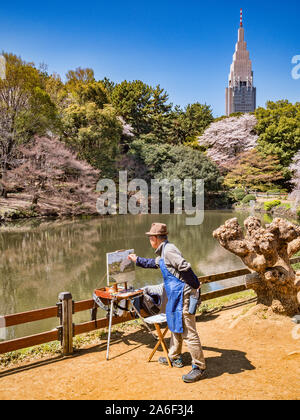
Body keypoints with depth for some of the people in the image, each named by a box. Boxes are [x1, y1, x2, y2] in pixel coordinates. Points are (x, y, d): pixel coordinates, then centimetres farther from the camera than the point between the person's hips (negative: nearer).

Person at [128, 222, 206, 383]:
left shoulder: (169, 250, -17)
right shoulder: (163, 252, 16)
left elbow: (185, 268, -25)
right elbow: (154, 263, 36)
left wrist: (195, 286, -16)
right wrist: (137, 260, 44)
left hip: (182, 295, -11)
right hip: (175, 297, 11)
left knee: (188, 332, -4)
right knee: (175, 327, 22)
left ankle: (199, 368, 6)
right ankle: (175, 358, 38)